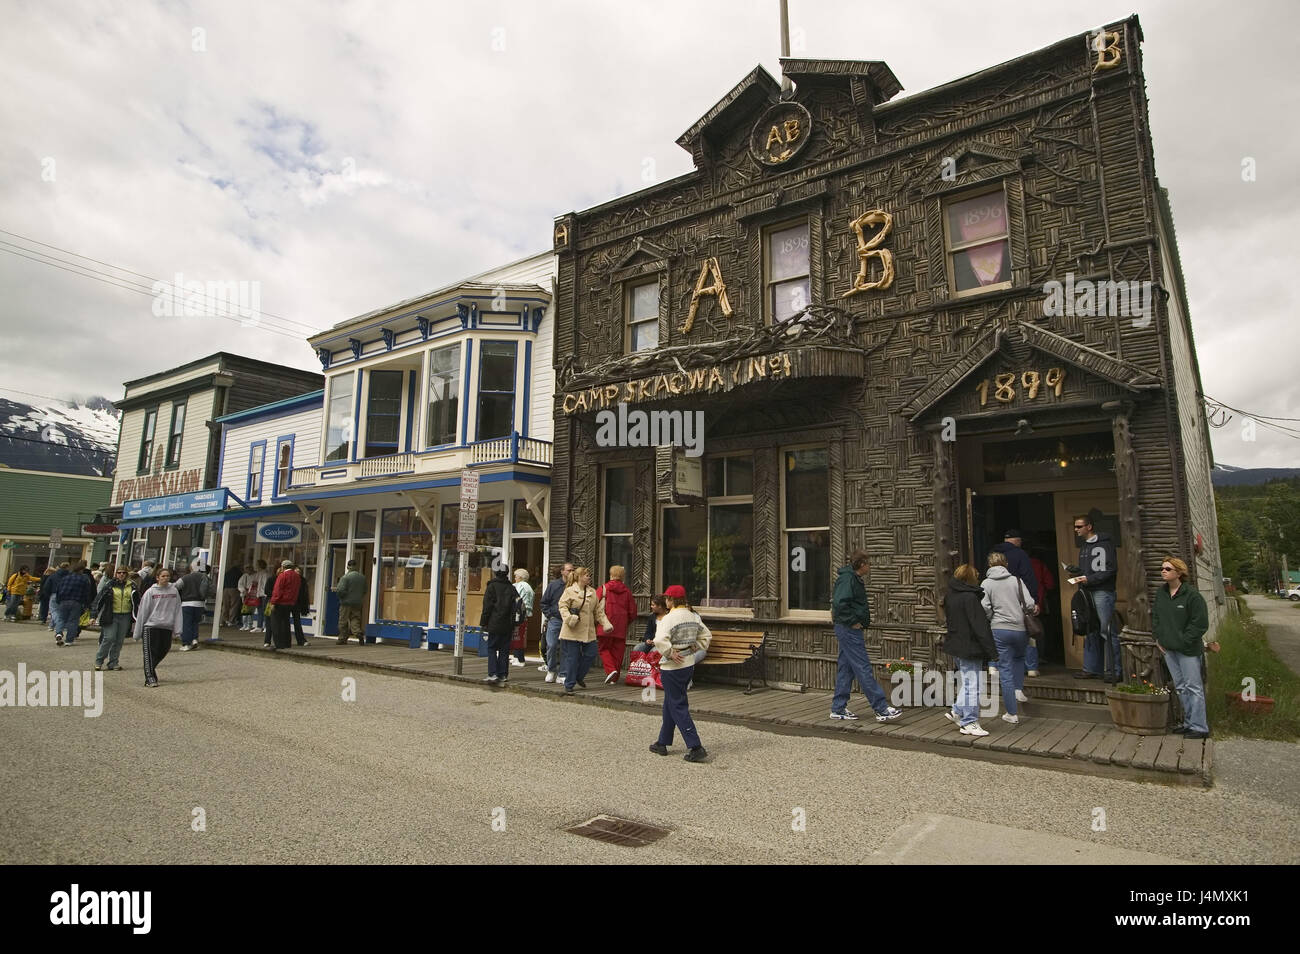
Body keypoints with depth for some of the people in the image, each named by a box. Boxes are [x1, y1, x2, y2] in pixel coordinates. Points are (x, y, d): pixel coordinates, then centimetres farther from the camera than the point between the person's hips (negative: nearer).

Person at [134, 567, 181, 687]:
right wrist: (138, 632, 1)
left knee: (163, 650, 8)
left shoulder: (174, 591, 5)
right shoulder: (150, 592, -2)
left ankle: (150, 669, 33)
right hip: (151, 626, -3)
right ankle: (150, 678, 2)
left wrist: (177, 628, -3)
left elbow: (177, 610, 5)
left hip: (167, 627, 3)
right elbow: (143, 611, 1)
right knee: (150, 652, -3)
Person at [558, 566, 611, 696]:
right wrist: (569, 618, -26)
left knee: (590, 655, 4)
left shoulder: (592, 592, 13)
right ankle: (569, 685, 11)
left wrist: (606, 623, 6)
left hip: (588, 631, 6)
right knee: (572, 658, 0)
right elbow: (562, 606, -10)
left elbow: (598, 610, 16)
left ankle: (579, 677, 28)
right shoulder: (569, 591, -4)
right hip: (572, 631, -6)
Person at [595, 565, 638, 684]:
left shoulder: (603, 589, -3)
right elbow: (633, 612, 9)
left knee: (604, 649, 9)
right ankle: (614, 678, 15)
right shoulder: (627, 591, 6)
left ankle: (610, 670, -12)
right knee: (617, 651, 11)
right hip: (621, 628, 3)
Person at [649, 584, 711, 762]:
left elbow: (660, 640, -33)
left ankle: (695, 748, -4)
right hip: (689, 664, 8)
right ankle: (662, 743, 29)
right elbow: (706, 636, 15)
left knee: (678, 707, 0)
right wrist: (693, 648, 12)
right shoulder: (694, 616, 5)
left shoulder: (669, 618, -19)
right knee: (670, 703, 19)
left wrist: (670, 654, -20)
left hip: (673, 667, -8)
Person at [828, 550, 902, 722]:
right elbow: (839, 603, -28)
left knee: (845, 669, 12)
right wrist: (853, 622, -20)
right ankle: (882, 709, -3)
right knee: (863, 669, -6)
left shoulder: (855, 579, 16)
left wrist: (862, 625, 17)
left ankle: (838, 709, 17)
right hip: (849, 630, -11)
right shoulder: (847, 579, -16)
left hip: (851, 630, 11)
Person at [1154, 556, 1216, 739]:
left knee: (1193, 687, -2)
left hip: (1188, 649, -7)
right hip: (1168, 648, 7)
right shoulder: (1160, 592, 7)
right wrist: (1158, 638, 7)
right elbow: (1155, 616, 16)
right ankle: (1189, 723, 25)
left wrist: (1184, 642, -13)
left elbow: (1200, 623, -13)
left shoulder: (1191, 594, -13)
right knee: (1180, 687, 15)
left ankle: (1199, 727, 5)